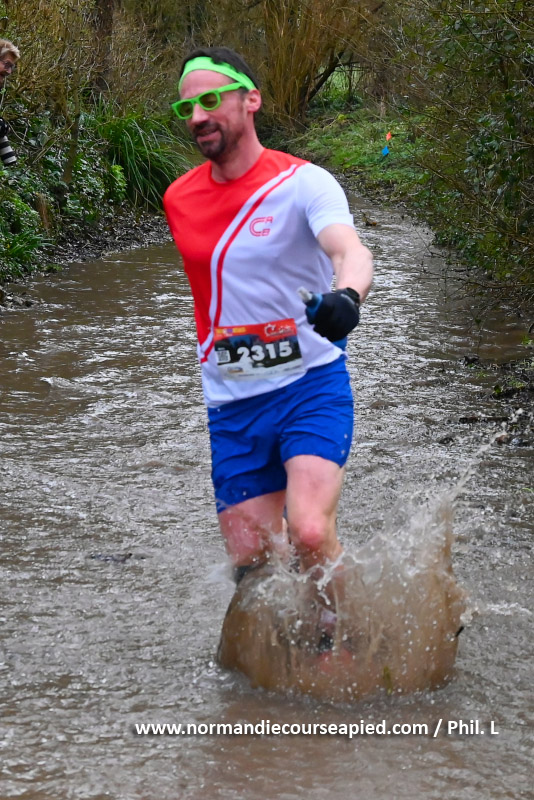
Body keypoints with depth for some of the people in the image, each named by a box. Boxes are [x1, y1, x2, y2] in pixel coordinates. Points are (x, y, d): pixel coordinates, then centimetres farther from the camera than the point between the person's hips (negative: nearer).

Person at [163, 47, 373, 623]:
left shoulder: (303, 183, -10)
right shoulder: (179, 200, 7)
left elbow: (350, 252, -29)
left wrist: (347, 297, -51)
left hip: (310, 385, -5)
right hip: (232, 406, 5)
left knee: (309, 534, -25)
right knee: (252, 565, 0)